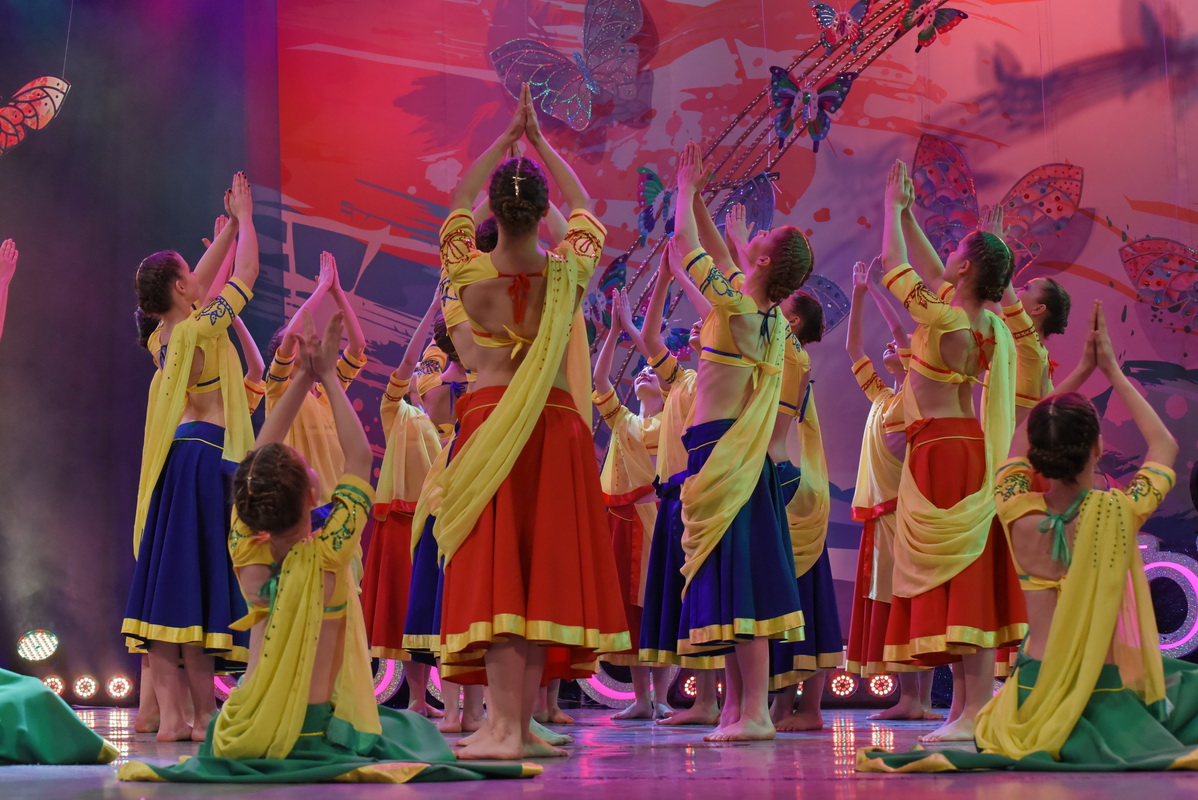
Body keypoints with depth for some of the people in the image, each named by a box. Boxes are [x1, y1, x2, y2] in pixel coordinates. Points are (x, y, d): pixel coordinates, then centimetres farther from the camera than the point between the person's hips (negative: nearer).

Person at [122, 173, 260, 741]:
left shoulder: (164, 334, 10)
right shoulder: (199, 328, -10)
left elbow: (205, 278, 24)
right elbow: (246, 273, -2)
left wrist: (229, 226, 30)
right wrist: (244, 217, 12)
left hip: (173, 463, 8)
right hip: (206, 459, -8)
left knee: (166, 586, 2)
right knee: (198, 586, -9)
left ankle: (172, 716, 1)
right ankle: (204, 716, -9)